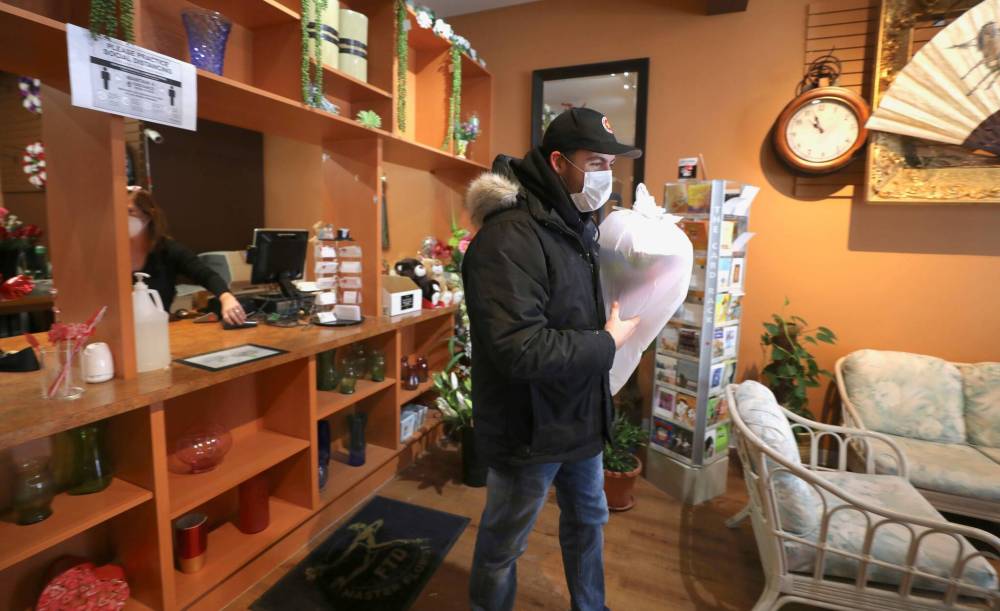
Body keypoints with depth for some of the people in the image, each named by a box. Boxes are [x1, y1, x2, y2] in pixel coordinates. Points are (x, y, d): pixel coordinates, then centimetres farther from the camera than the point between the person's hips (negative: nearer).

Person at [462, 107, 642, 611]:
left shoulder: (572, 224, 6)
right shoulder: (510, 236, -25)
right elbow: (521, 349, -32)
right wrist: (609, 343, -20)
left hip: (577, 417, 9)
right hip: (529, 429, -9)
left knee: (588, 519, 27)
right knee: (503, 544, 15)